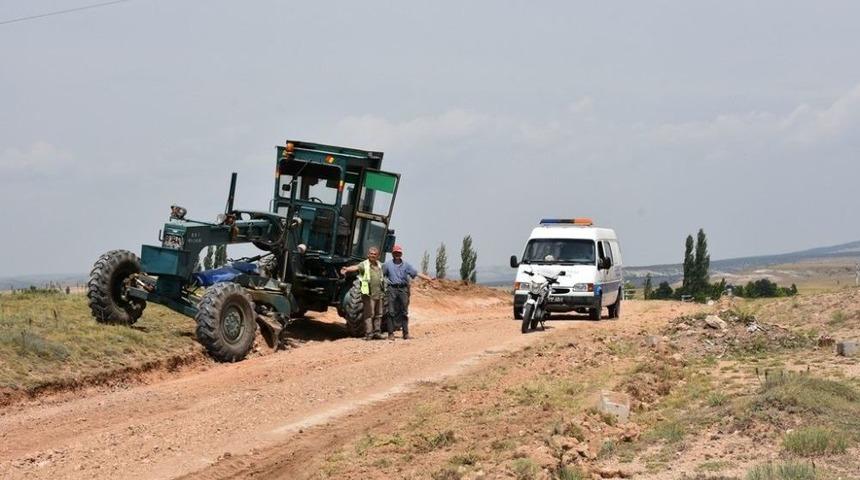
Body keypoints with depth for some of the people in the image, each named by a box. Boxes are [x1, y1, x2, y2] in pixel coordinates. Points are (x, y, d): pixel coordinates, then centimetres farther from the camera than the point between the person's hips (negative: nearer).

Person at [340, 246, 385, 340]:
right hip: (369, 294, -6)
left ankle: (377, 332, 20)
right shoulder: (364, 265, -7)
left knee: (378, 314, 11)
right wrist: (347, 269, -46)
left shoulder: (379, 265, 12)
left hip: (379, 294, 6)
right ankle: (368, 334, -5)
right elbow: (356, 267, -27)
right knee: (369, 314, -7)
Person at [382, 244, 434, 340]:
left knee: (404, 312, 4)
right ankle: (391, 333, 0)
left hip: (403, 289, 2)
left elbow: (416, 273, 5)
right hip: (392, 289, -2)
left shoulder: (406, 265, 10)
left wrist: (428, 278, -4)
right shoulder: (387, 265, 7)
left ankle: (406, 333, 10)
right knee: (391, 312, -4)